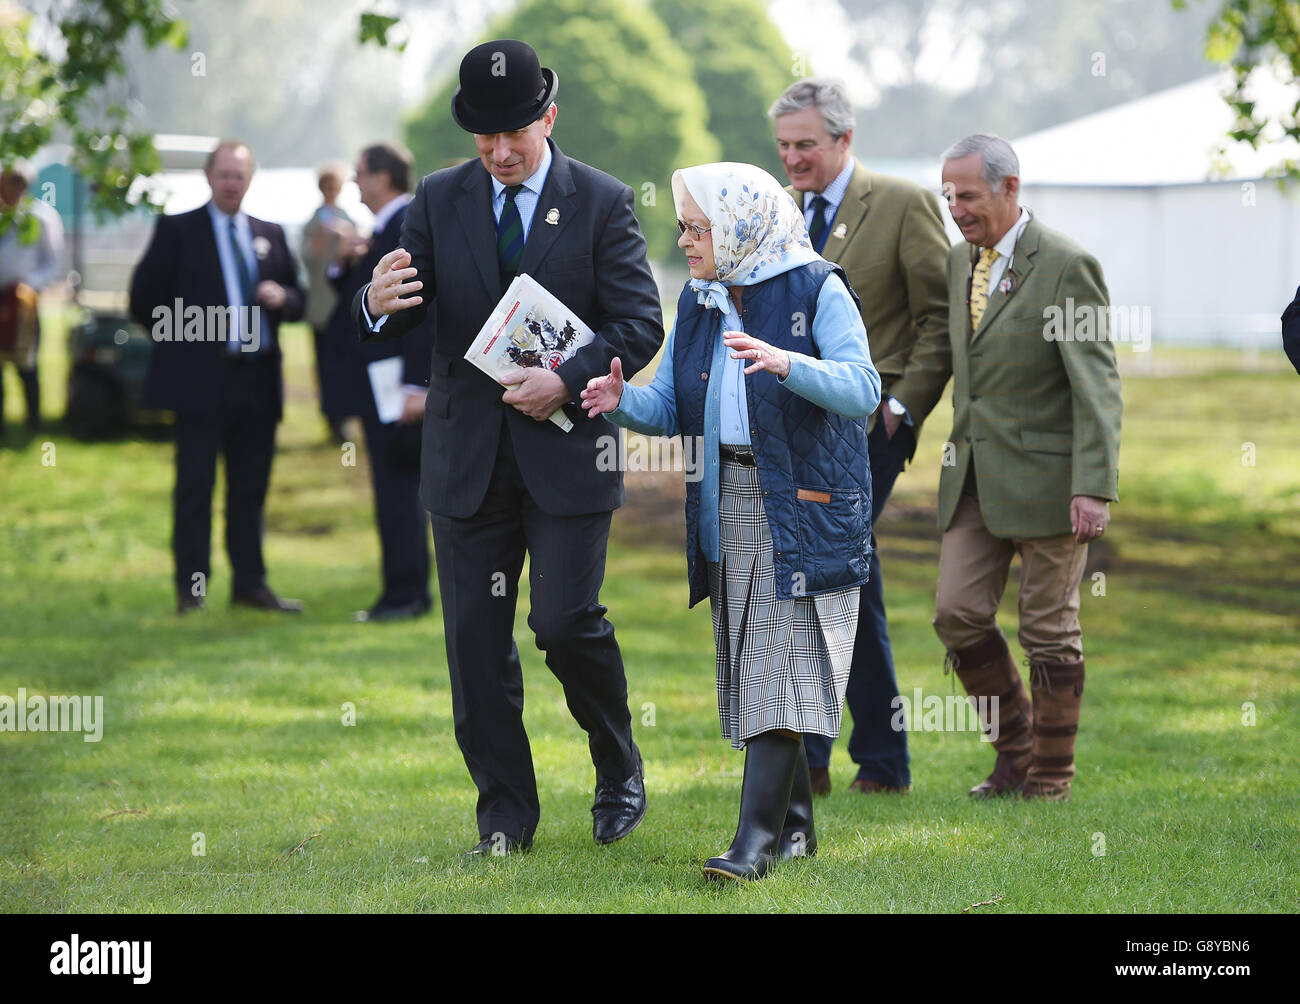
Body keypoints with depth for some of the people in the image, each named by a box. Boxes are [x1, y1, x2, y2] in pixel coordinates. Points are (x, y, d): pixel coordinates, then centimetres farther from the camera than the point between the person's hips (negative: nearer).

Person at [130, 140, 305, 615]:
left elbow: (297, 300, 15)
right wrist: (180, 339, -1)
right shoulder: (177, 230, 1)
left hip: (258, 380, 4)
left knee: (250, 487, 9)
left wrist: (282, 297, -6)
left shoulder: (270, 234, 14)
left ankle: (250, 583, 15)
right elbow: (144, 298, 0)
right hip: (203, 379, -4)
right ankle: (191, 588, 2)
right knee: (195, 487, -3)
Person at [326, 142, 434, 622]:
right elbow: (356, 293, 23)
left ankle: (406, 593, -4)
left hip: (399, 385, -10)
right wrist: (344, 264, 2)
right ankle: (407, 591, 18)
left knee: (399, 487, -7)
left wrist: (417, 388, -24)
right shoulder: (383, 231, 16)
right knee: (395, 489, 13)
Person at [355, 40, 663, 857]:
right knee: (476, 639, 3)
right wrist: (380, 305, -23)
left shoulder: (602, 203, -1)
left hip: (567, 450, -3)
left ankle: (619, 768, 18)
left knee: (565, 619, -9)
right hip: (469, 456, 3)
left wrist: (568, 381, -19)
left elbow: (641, 323, -5)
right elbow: (399, 320, 2)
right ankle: (506, 815, 13)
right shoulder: (439, 201, 6)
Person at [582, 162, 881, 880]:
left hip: (802, 504, -7)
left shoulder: (816, 290, -7)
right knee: (751, 661, 8)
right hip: (727, 504, 7)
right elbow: (670, 409, 10)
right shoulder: (699, 303, 12)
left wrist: (785, 363, -34)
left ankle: (757, 836, -17)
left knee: (782, 659, -12)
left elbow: (863, 389, -18)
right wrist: (622, 402, -12)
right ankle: (794, 821, 18)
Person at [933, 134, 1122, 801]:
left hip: (1046, 478, -7)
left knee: (1049, 630, 1)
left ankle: (1052, 773, 12)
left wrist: (1094, 488, -22)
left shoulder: (1066, 266, -12)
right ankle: (1015, 749, 16)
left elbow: (1098, 387, -16)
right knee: (958, 614, 0)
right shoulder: (961, 260, 11)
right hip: (975, 479, 7)